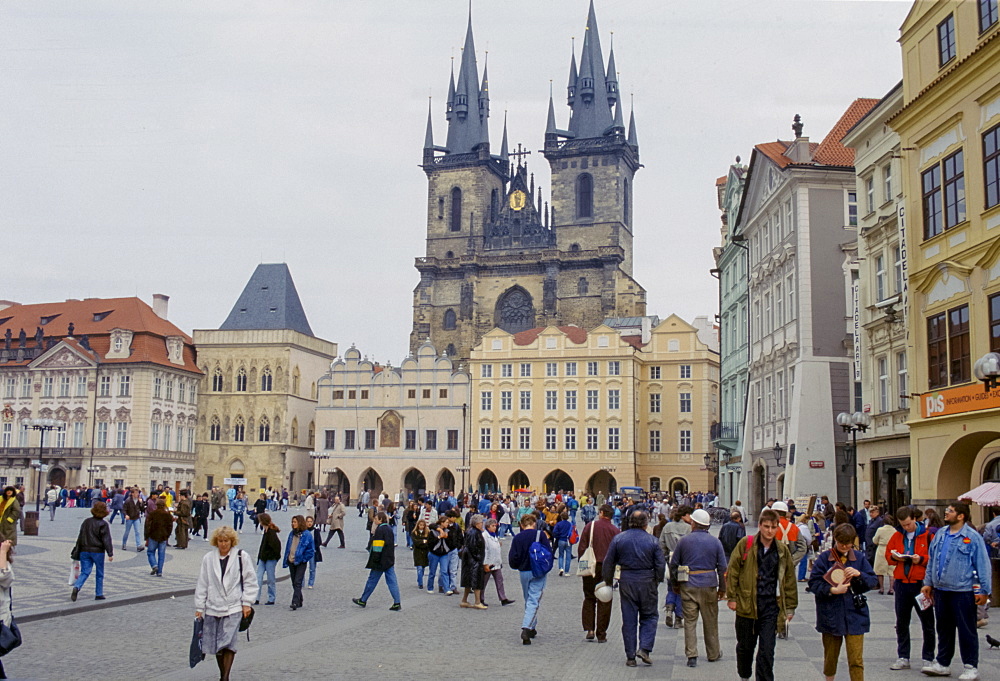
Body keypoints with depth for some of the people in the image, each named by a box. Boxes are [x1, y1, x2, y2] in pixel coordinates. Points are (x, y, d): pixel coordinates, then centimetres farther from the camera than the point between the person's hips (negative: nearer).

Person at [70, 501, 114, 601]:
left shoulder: (86, 522, 8)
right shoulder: (103, 525, -9)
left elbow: (80, 537, 13)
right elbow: (107, 540, -13)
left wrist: (77, 552, 19)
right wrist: (110, 553, -12)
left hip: (85, 551, 4)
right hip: (97, 551, -4)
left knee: (84, 572, 4)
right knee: (100, 574, 9)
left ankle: (76, 587, -22)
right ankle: (99, 594, 13)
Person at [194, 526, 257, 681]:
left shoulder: (242, 557, -2)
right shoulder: (208, 558, 4)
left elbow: (250, 581, 2)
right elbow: (202, 584, 8)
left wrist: (247, 603, -4)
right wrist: (199, 607, 7)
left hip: (233, 608, -3)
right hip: (212, 608, 3)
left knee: (228, 643, -13)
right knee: (216, 645, 10)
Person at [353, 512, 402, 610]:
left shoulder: (380, 529, -15)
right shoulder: (389, 529, 12)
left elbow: (377, 547, -19)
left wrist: (375, 560, -17)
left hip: (381, 561, -8)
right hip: (390, 560, 8)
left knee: (372, 580, 6)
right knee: (392, 582, 4)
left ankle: (363, 600, 19)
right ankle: (397, 603, -3)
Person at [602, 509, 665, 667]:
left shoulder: (618, 538, 1)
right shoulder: (653, 541, -3)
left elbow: (608, 562, 3)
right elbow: (661, 564, -2)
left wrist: (608, 582, 14)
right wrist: (656, 582, 12)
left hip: (626, 581, 1)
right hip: (647, 581, -1)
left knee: (628, 620, 7)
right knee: (649, 616, 13)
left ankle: (630, 656, 9)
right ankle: (644, 648, -3)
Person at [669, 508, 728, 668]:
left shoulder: (684, 541, -1)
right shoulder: (715, 542, 0)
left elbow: (673, 564, 4)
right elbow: (723, 567, 0)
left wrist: (675, 584, 17)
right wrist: (722, 588, 9)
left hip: (688, 586, -1)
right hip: (708, 585, 1)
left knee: (690, 621, 3)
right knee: (710, 621, 13)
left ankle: (691, 655, -3)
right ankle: (713, 653, 25)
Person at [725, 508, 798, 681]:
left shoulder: (782, 550, 4)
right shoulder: (745, 544, -4)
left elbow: (789, 579, 11)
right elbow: (732, 571, 0)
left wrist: (790, 607, 11)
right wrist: (732, 597, -3)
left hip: (771, 607, 1)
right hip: (746, 605, -1)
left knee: (767, 651, -3)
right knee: (745, 646, 15)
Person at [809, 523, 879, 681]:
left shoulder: (860, 558, 4)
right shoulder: (824, 558, -3)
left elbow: (873, 581, 4)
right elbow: (813, 583, -7)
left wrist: (859, 574, -14)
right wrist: (832, 590, -20)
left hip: (854, 616, 0)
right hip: (831, 615, 0)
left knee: (856, 660, -6)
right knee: (830, 657, 14)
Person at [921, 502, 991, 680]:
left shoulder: (972, 537, -9)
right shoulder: (940, 534, 9)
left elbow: (983, 564, -9)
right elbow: (932, 560, 16)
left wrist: (984, 590, -11)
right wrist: (928, 583, 15)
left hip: (963, 591, -6)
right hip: (941, 590, 6)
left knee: (967, 630, 2)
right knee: (944, 629, 15)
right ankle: (942, 664, 25)